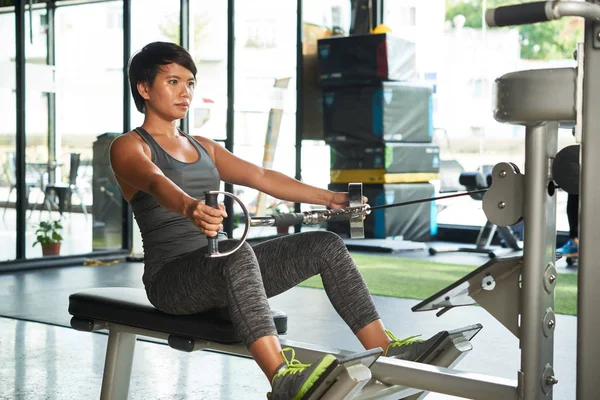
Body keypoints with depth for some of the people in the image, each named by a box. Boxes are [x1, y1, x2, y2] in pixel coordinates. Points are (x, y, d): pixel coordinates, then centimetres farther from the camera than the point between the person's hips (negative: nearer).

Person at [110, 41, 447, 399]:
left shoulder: (203, 147, 21)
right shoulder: (129, 147, -3)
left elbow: (260, 177, 17)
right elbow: (156, 183, -26)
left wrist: (328, 198, 9)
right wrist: (190, 207, -48)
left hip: (221, 270, 7)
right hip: (171, 277, -7)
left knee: (326, 245, -8)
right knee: (237, 253, -39)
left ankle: (386, 351, -12)